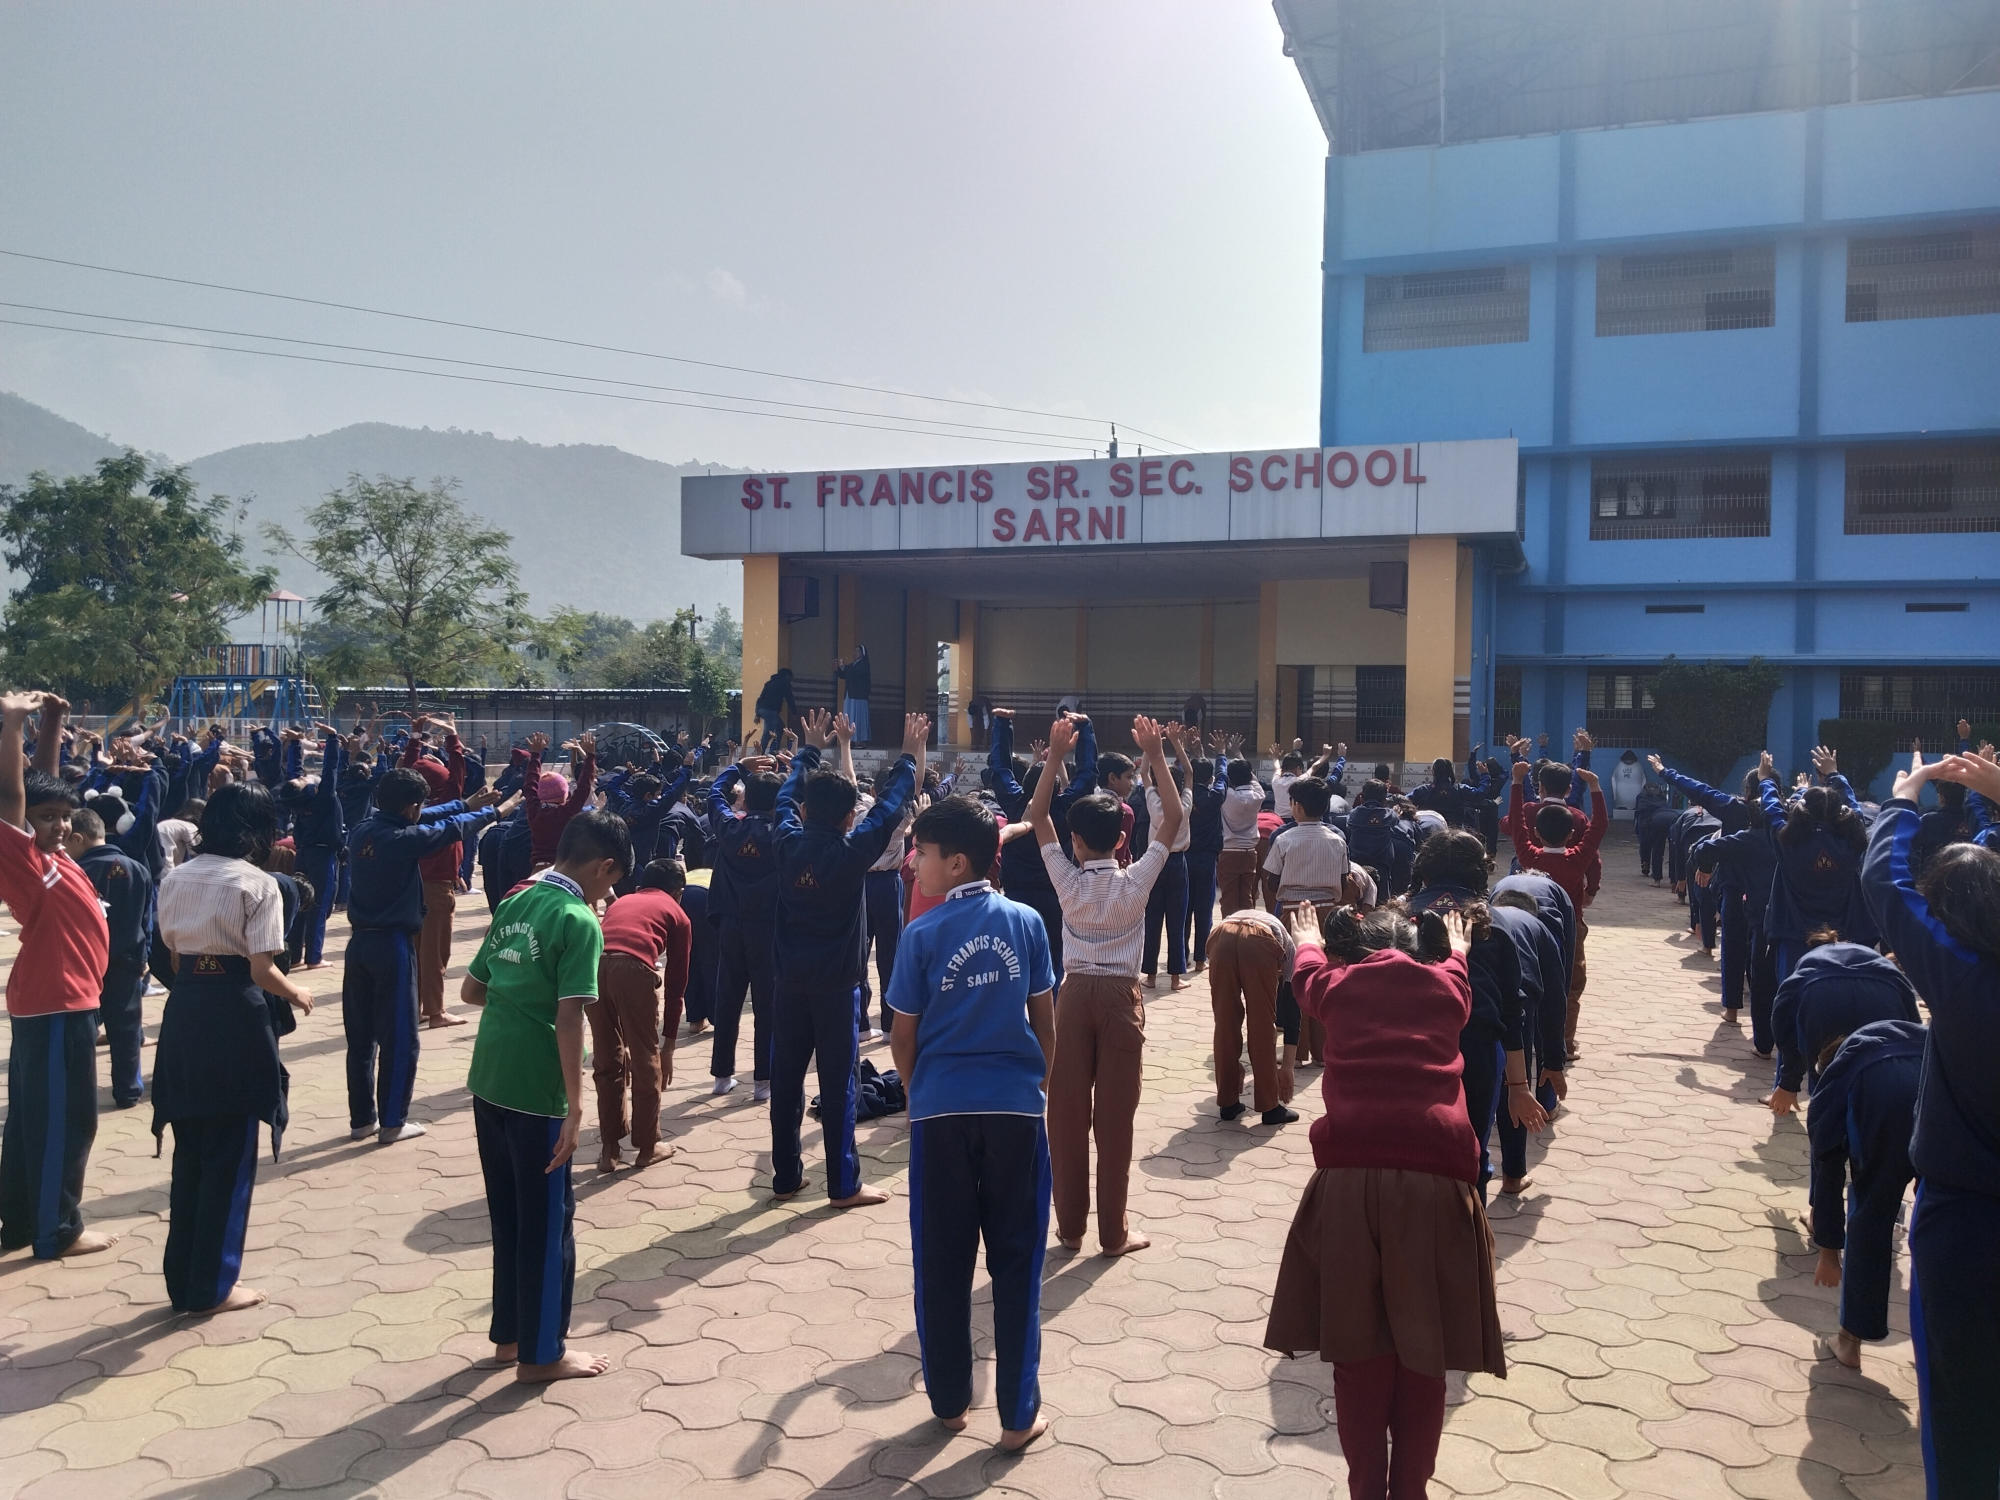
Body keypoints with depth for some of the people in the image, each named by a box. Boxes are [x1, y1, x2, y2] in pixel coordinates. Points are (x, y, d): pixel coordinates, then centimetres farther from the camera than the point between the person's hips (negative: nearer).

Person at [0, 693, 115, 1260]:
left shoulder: (51, 855, 6)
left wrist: (52, 722, 11)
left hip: (62, 1001, 9)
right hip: (55, 1006, -9)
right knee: (64, 1120, -1)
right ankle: (57, 1231, 8)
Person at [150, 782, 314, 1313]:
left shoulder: (175, 879, 8)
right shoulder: (258, 883, -11)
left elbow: (174, 956, 11)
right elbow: (261, 972, -15)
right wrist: (297, 995, 3)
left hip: (183, 1014, 6)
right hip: (235, 1016, -6)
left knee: (190, 1151, 16)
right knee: (230, 1156, 6)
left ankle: (183, 1281, 24)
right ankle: (212, 1286, 14)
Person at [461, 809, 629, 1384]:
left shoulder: (516, 903, 8)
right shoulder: (580, 923, -15)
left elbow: (472, 990, 13)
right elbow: (568, 1021, -20)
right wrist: (576, 1107, -16)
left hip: (488, 1079, 8)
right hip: (535, 1090, -8)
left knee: (508, 1215, 20)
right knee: (548, 1221, 6)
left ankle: (510, 1333, 32)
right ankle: (541, 1353, 17)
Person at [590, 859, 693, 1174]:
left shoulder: (619, 902, 37)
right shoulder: (677, 915, 25)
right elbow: (675, 984, 24)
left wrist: (620, 1038, 44)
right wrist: (668, 1043, 32)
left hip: (593, 967, 4)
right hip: (634, 970, -4)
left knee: (606, 1062, 20)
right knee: (646, 1062, 16)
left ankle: (609, 1148, 27)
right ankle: (647, 1146, 27)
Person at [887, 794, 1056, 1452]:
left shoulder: (922, 934, -6)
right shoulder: (1025, 922, -1)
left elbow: (903, 1035, 0)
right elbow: (1045, 1021, 5)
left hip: (942, 1107, -1)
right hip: (1017, 1105, 1)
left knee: (943, 1262, 13)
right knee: (1016, 1262, 10)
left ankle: (949, 1401, 26)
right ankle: (1018, 1415, 16)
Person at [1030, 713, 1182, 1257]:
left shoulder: (1067, 881, -6)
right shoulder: (1135, 882, -8)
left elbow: (1037, 816, 2)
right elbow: (1173, 818, -2)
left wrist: (1055, 756, -2)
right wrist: (1155, 757, -3)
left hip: (1075, 993, 1)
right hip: (1121, 996, -1)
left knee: (1067, 1112, 8)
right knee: (1115, 1115, 4)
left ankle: (1070, 1225, 15)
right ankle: (1113, 1231, 11)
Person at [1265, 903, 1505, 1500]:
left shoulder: (1339, 985, 18)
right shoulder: (1445, 984, 19)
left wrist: (1309, 939, 65)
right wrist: (1456, 945, 68)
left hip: (1349, 1178, 0)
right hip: (1435, 1180, 1)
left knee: (1357, 1354, 11)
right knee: (1422, 1354, 13)